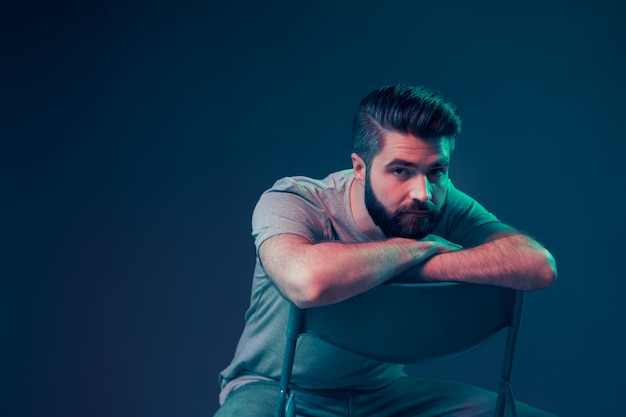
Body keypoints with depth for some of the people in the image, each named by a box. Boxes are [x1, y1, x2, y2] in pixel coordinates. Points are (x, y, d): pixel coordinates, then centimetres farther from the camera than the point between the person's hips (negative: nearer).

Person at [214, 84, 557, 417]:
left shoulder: (444, 206, -10)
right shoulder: (290, 202, -23)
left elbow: (540, 266, -22)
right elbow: (308, 281, -47)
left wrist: (423, 266, -29)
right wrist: (417, 248, -30)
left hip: (385, 388, 4)